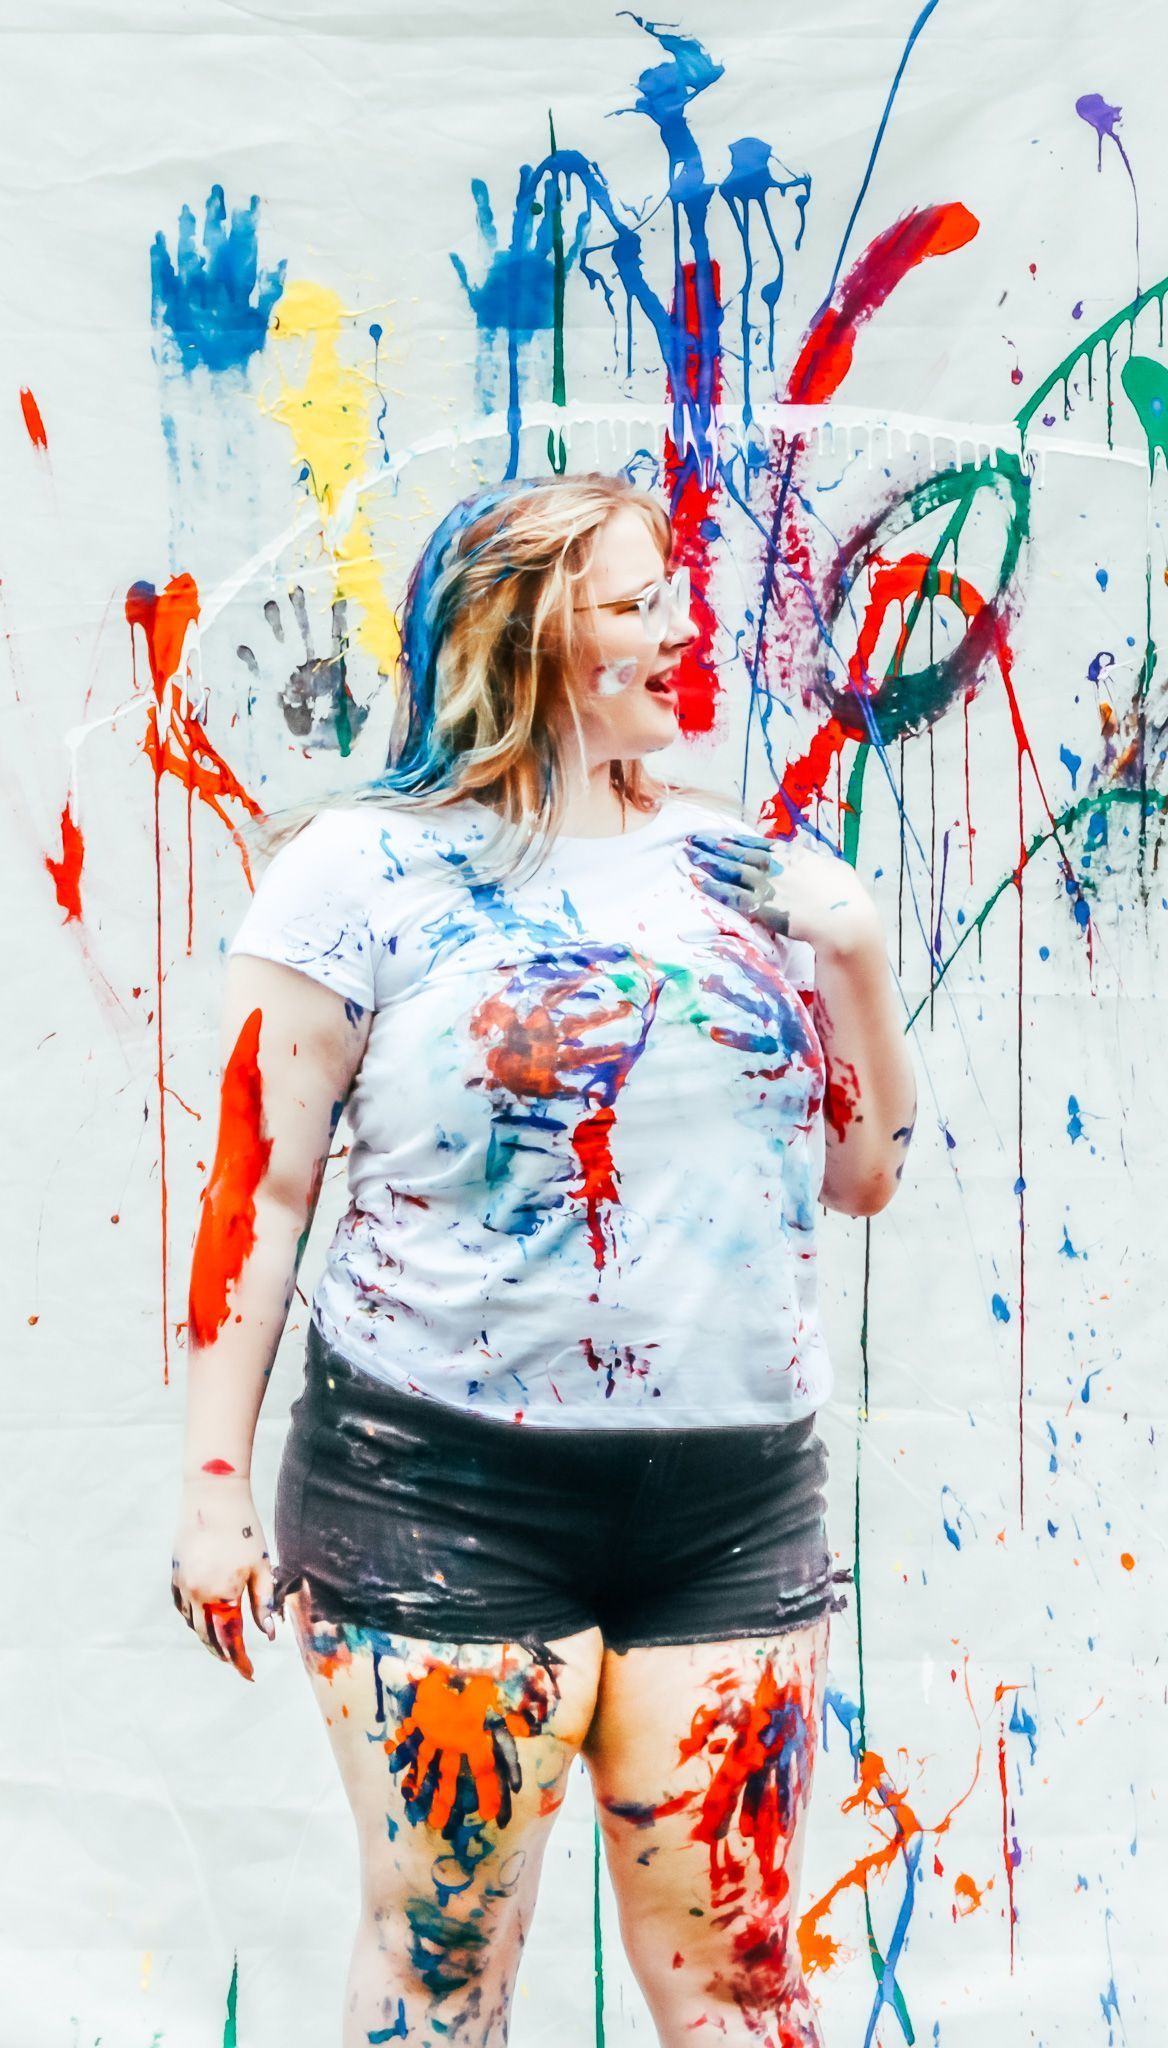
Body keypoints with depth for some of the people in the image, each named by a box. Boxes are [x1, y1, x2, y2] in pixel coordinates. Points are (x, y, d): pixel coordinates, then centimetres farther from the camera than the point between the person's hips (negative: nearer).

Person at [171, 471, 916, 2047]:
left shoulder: (733, 867, 9)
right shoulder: (368, 868, -2)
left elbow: (862, 1175, 14)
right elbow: (258, 1184, -3)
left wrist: (856, 956, 0)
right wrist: (214, 1480, -6)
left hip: (737, 1504, 4)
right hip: (445, 1502, -3)